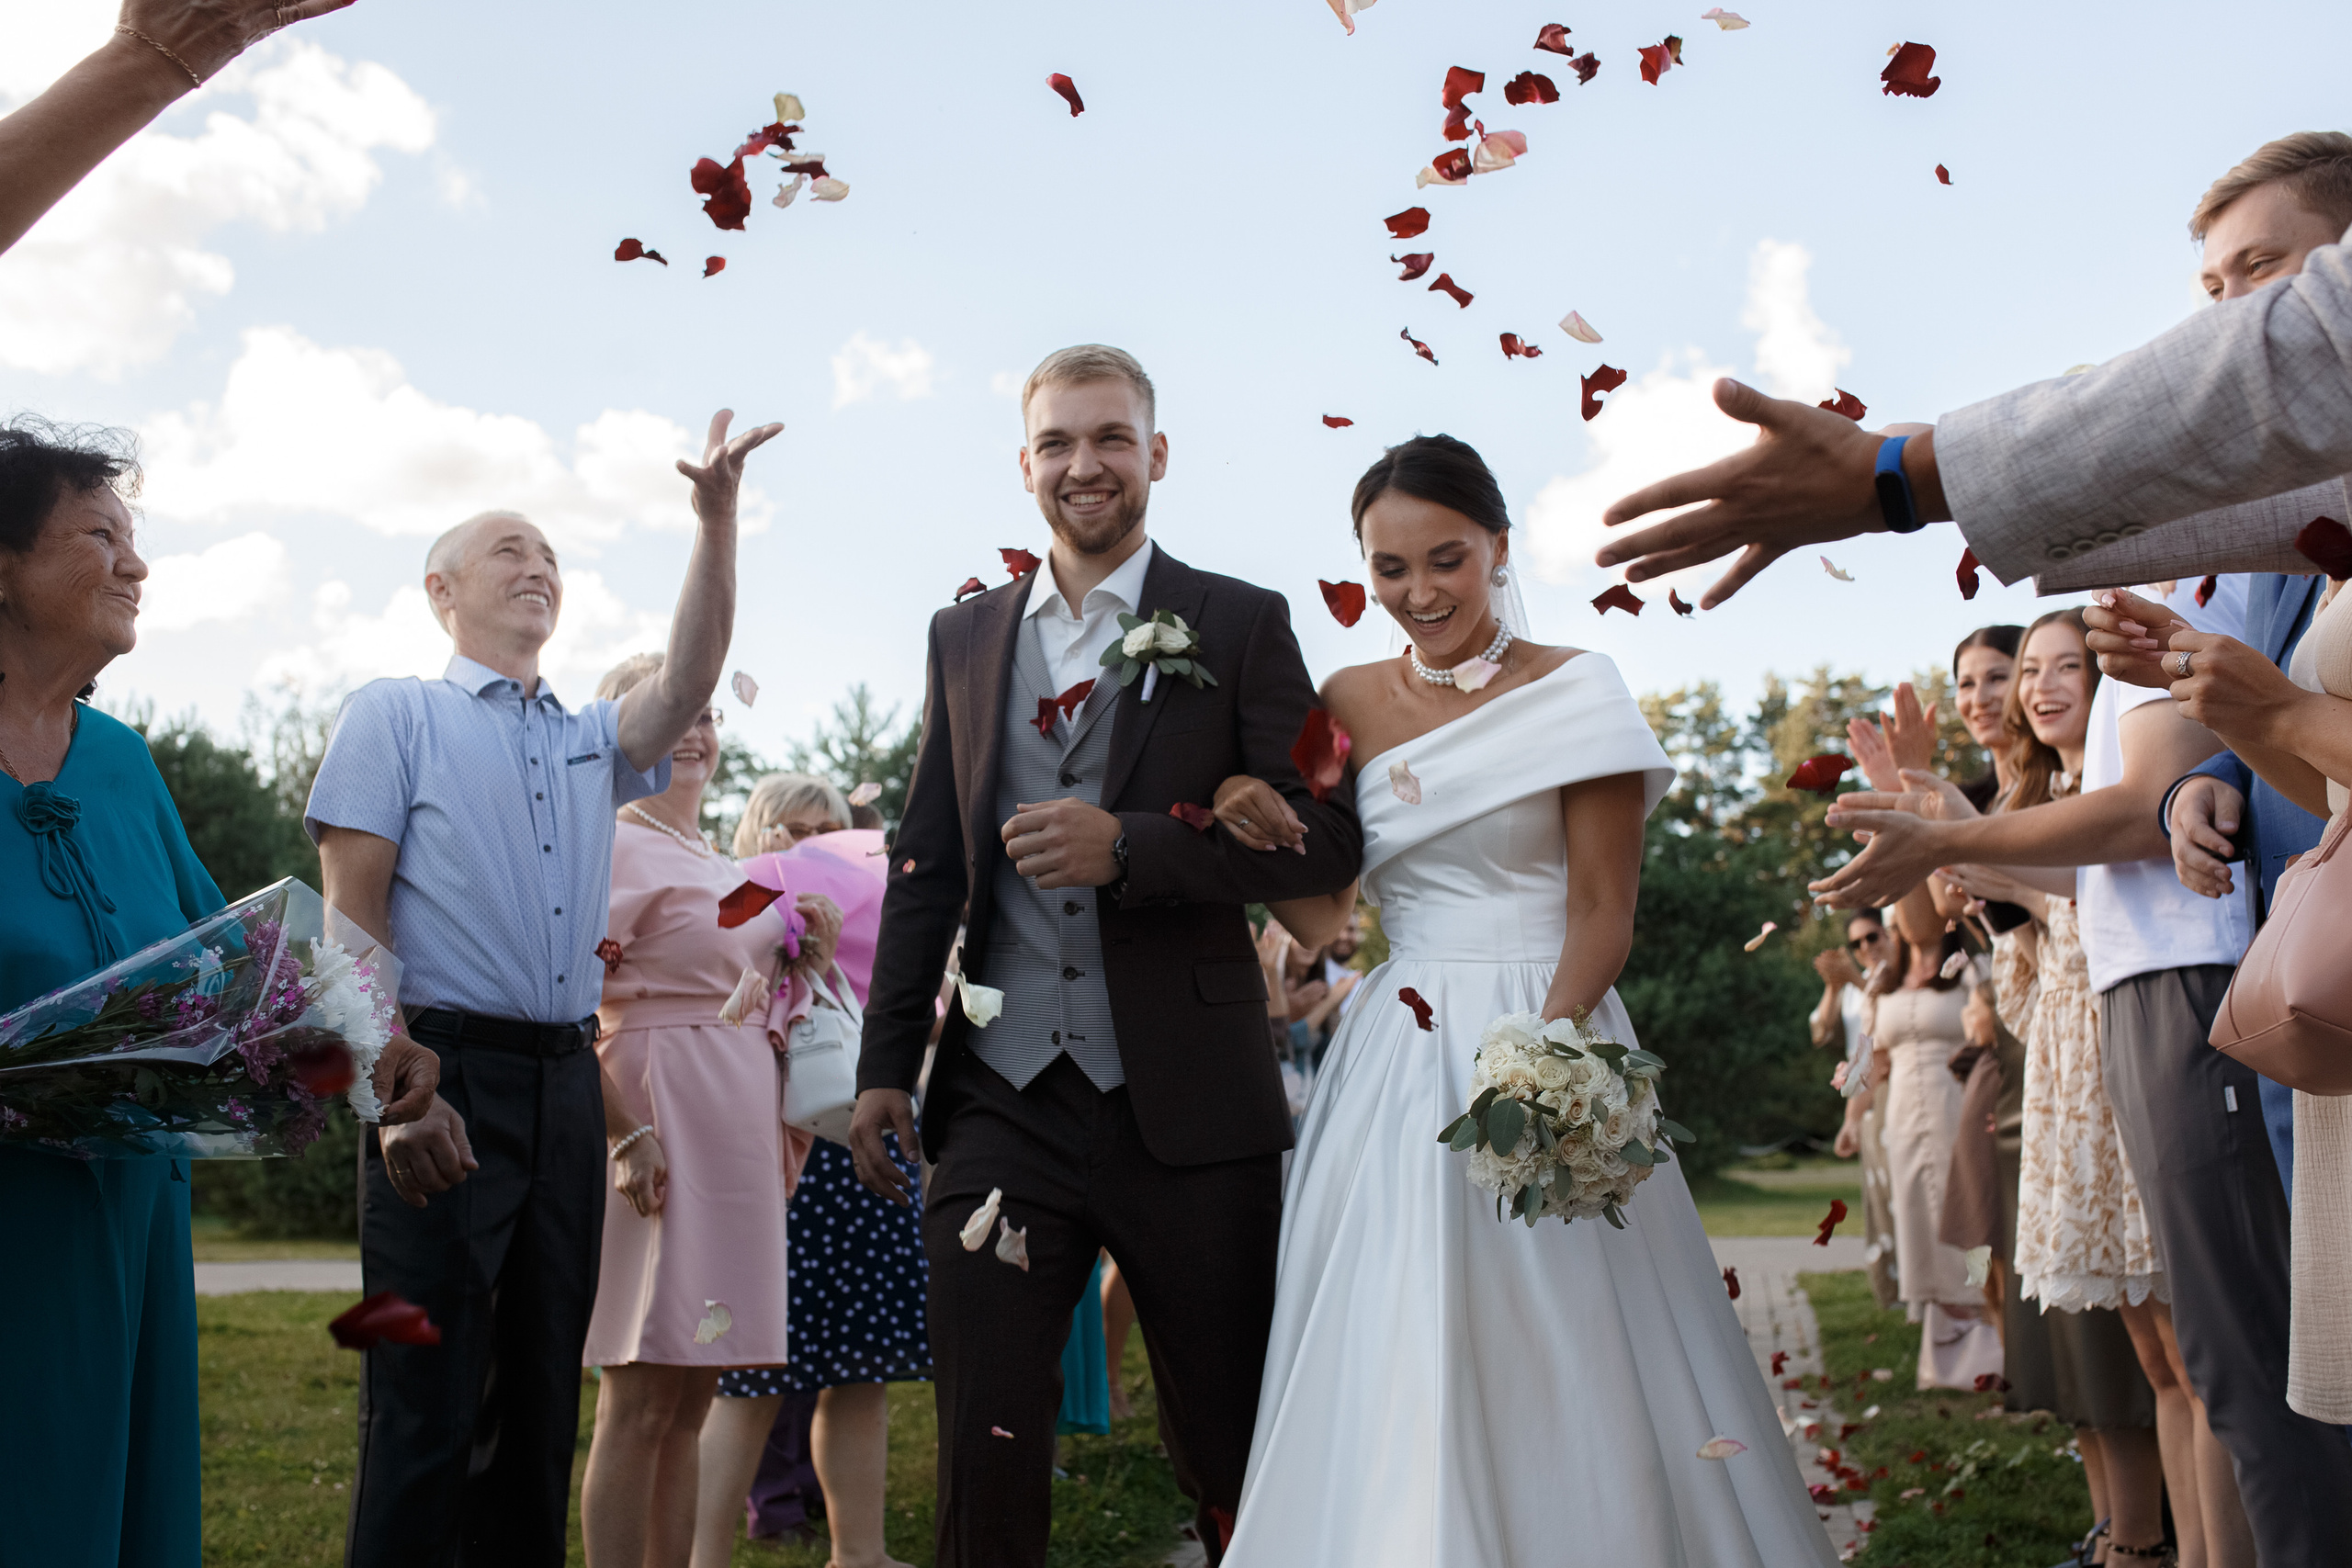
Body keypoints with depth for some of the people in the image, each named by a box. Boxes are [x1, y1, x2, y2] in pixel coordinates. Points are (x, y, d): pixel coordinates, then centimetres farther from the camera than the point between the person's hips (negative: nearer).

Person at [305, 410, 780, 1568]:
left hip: (567, 1082, 6)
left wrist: (716, 517, -10)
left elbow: (690, 679, 1)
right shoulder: (396, 715, 5)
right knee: (427, 1404, -6)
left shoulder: (589, 742, 19)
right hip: (446, 1073, -5)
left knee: (539, 1395, 10)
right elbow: (351, 915, -4)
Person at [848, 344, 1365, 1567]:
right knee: (984, 1445, 2)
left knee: (1232, 1452, 8)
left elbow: (1326, 838, -4)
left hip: (1185, 1099, -2)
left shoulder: (1240, 625, 3)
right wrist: (885, 1062, 10)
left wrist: (1131, 845, -17)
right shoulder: (964, 636, 14)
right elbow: (924, 865, 15)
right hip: (1000, 1094, 3)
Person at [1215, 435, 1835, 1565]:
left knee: (1553, 1372, -4)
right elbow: (1319, 917, 12)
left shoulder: (1574, 692, -2)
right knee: (1383, 1378, 4)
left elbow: (1602, 915, -6)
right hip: (1390, 1066, 4)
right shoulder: (1349, 704, 10)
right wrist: (1269, 838, -8)